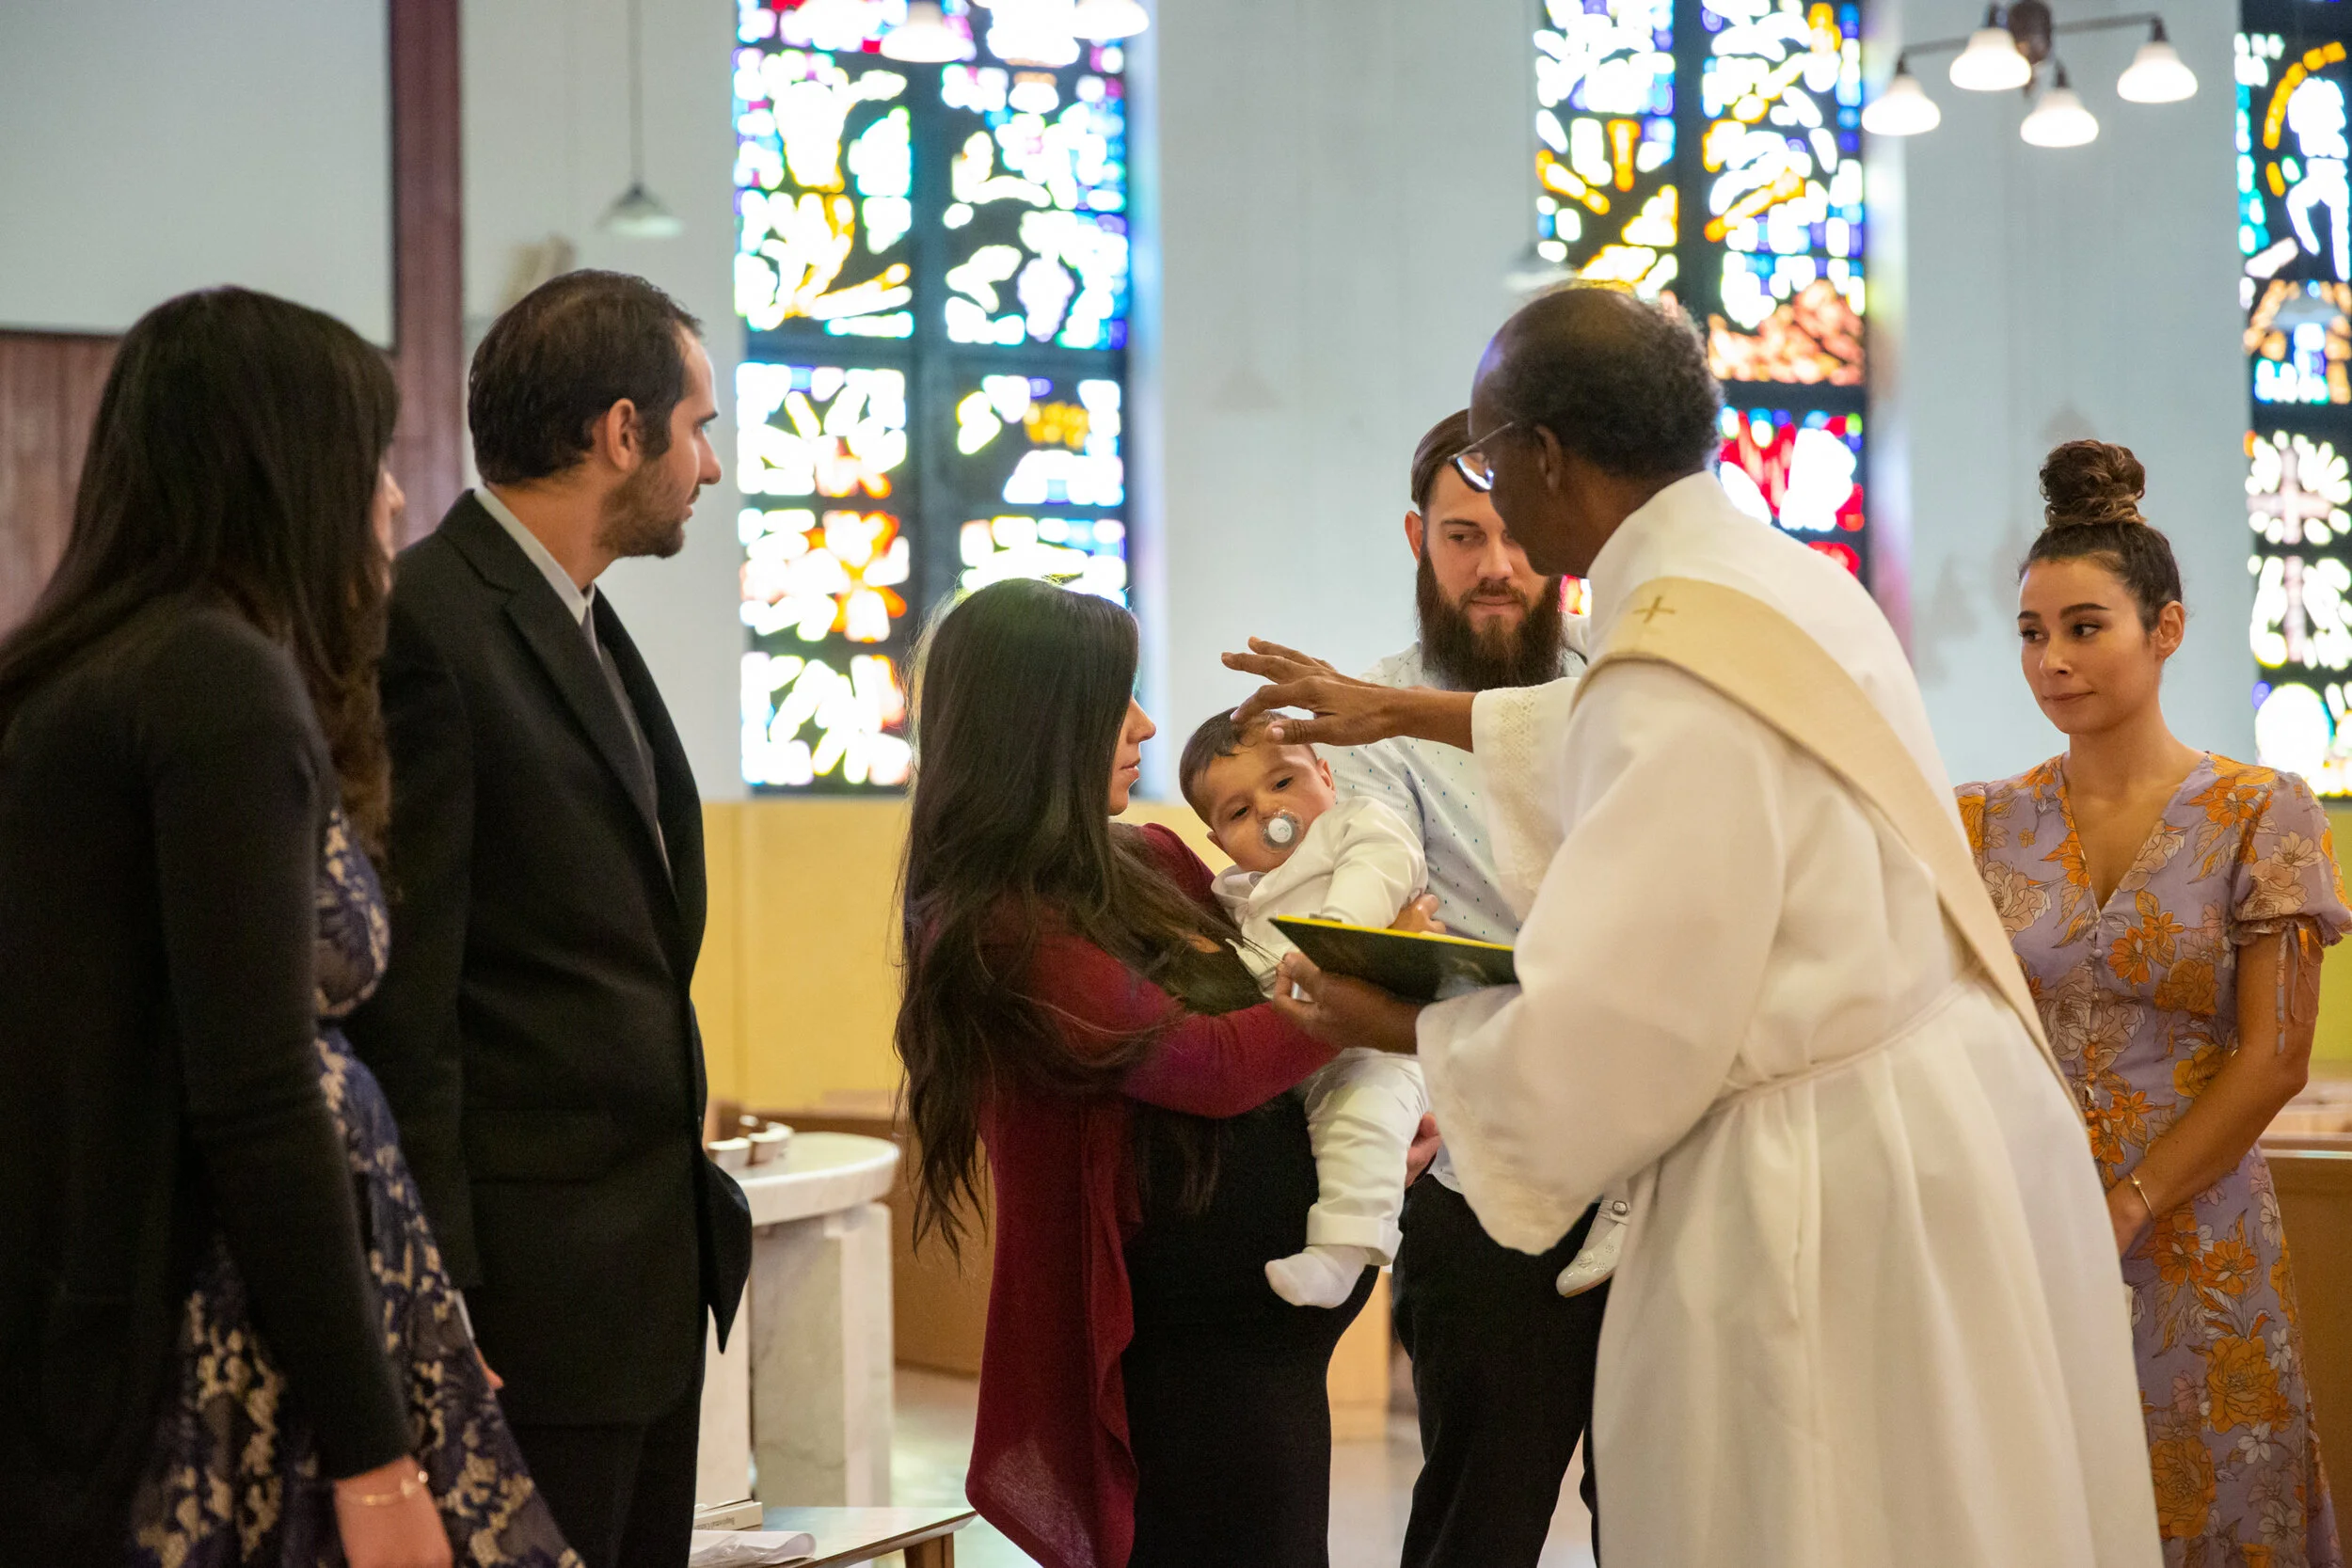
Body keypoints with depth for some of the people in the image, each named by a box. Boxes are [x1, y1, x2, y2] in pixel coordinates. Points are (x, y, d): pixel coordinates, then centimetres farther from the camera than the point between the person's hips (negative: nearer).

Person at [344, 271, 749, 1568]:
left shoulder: (583, 623, 15)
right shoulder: (427, 624, -15)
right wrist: (434, 1301, -18)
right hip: (533, 1277, -9)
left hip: (654, 1256, 10)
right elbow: (399, 996, -18)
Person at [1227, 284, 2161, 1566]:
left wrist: (1402, 1030, -3)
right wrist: (1398, 714, 40)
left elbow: (1607, 1039, -21)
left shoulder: (1682, 663, -21)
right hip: (1951, 1120, 9)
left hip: (1828, 1189, -9)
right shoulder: (1783, 584, 8)